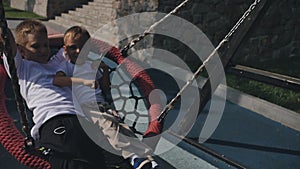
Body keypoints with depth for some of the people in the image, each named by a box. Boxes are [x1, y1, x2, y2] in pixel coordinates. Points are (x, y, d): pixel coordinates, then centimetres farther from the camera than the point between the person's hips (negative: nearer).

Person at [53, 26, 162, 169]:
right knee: (109, 125, -31)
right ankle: (134, 156, -48)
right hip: (82, 106, -4)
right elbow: (56, 80, -11)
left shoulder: (92, 65, 28)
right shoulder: (66, 66, 14)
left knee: (118, 124, -24)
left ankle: (145, 156, -42)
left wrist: (105, 70, 14)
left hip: (99, 103, 4)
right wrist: (83, 81, -19)